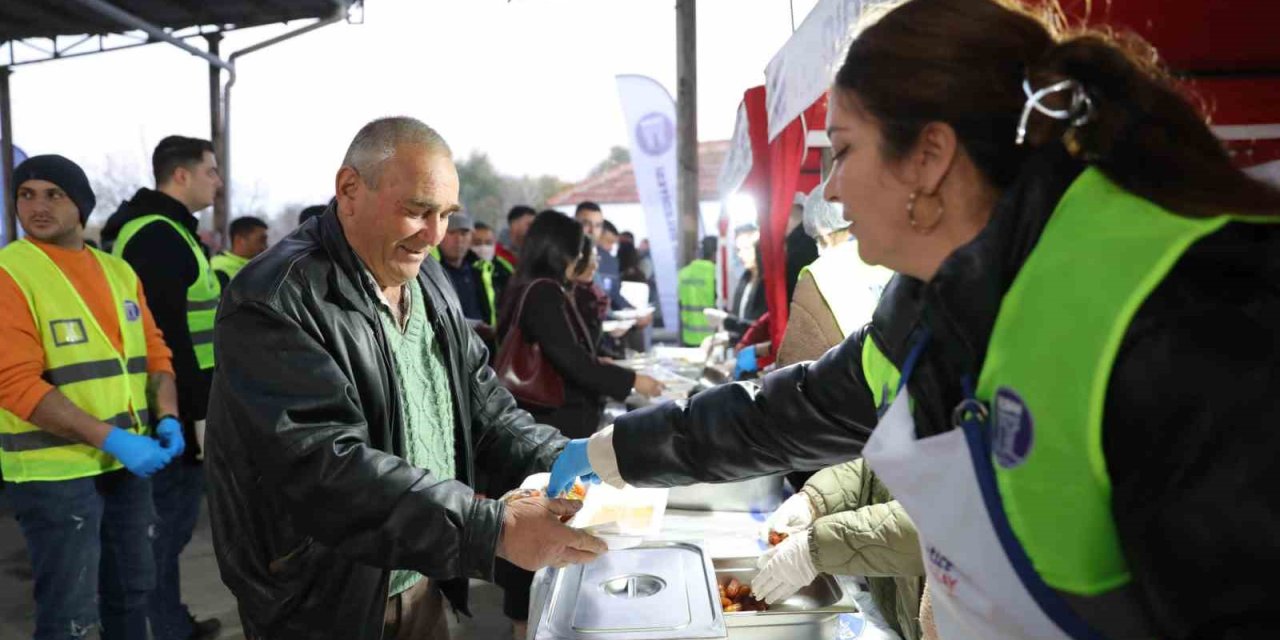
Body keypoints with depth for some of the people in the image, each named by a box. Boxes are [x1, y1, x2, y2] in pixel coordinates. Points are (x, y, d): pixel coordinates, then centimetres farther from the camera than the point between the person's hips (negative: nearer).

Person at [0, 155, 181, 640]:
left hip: (128, 462, 6)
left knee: (132, 590, 20)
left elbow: (154, 352, 11)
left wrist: (167, 418, -6)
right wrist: (110, 438, -25)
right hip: (56, 470, -6)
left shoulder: (119, 271, 9)